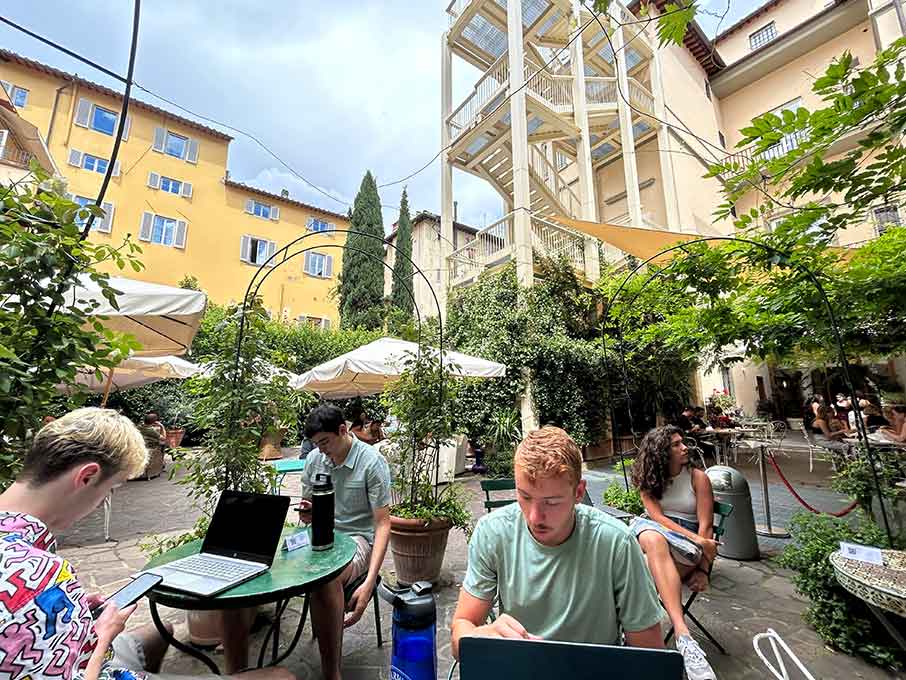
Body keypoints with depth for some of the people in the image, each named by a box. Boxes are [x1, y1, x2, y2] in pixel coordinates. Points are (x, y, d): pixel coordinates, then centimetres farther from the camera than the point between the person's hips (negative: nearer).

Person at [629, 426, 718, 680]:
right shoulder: (648, 478, 6)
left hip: (688, 543, -1)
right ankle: (683, 635, -46)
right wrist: (696, 540, -20)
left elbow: (705, 525, -5)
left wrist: (704, 569, -15)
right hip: (654, 530, 1)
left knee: (654, 558, -36)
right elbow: (656, 516, -7)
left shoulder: (698, 478, 1)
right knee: (653, 539, -38)